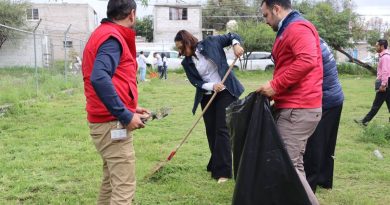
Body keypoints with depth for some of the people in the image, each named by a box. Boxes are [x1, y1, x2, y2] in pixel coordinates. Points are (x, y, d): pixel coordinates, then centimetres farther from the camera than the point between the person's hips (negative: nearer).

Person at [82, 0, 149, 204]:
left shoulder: (104, 33, 16)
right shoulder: (112, 37, -14)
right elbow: (99, 79, -29)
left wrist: (130, 108, 12)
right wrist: (126, 115, -24)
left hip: (106, 121, 10)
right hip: (112, 123, -10)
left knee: (111, 181, 19)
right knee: (124, 187, -6)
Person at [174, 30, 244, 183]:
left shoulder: (211, 43, -6)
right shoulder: (186, 63, 2)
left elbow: (232, 36, 5)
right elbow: (196, 82, -5)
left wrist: (236, 44, -17)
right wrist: (212, 86, -22)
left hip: (225, 92, -4)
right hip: (207, 97, 4)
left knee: (222, 130, -9)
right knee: (211, 132, 8)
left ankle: (223, 171, -6)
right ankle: (217, 165, 25)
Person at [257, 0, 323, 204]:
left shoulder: (298, 28, -11)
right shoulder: (289, 30, 24)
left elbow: (307, 61, -28)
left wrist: (275, 85, -21)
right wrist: (277, 95, 20)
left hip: (298, 110, -11)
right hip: (293, 108, 11)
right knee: (292, 164, 14)